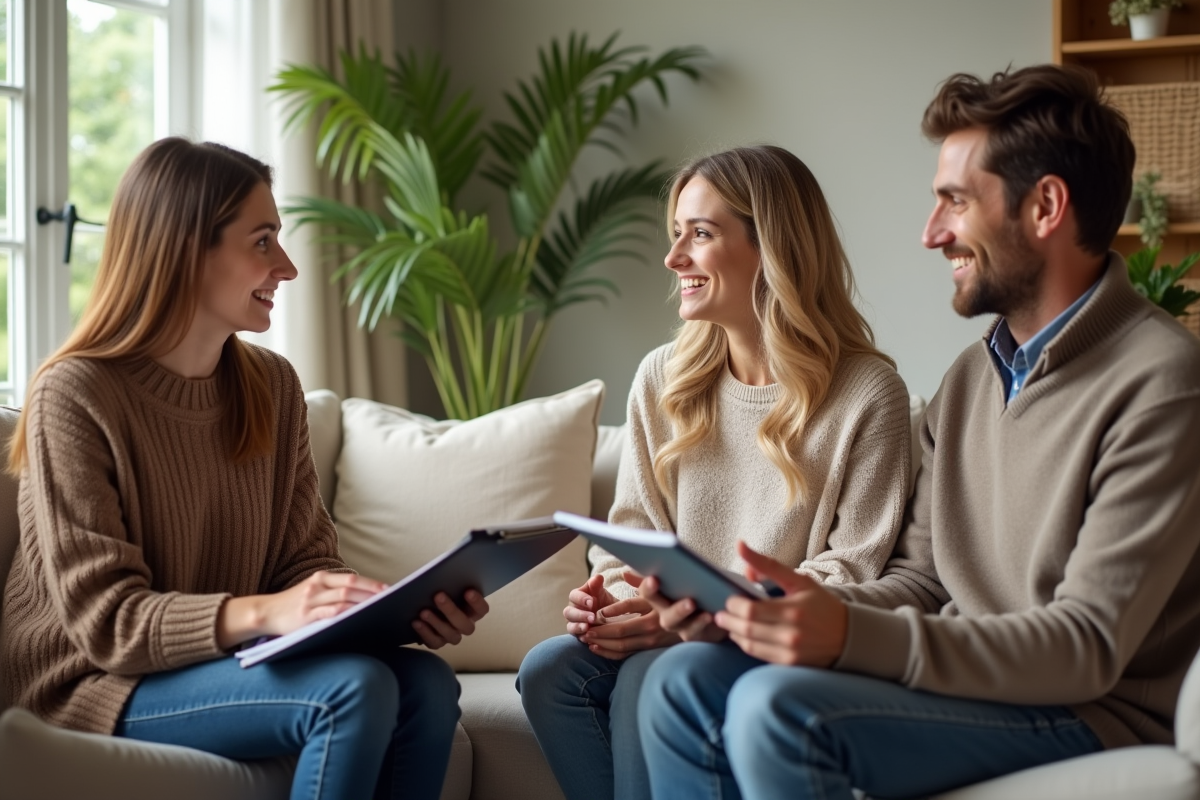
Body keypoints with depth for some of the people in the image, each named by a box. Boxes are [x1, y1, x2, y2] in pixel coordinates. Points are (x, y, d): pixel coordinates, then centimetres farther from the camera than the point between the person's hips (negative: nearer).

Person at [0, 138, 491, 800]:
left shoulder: (273, 386, 6)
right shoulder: (75, 397, -14)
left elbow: (307, 562, 5)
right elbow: (106, 621, -18)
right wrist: (261, 613, -34)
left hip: (232, 658, 6)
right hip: (96, 681, -6)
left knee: (426, 683, -20)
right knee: (352, 687, -28)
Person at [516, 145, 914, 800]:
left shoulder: (867, 392, -7)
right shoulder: (662, 378, 11)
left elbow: (853, 570, -9)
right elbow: (632, 527, 15)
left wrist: (703, 616, -19)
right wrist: (608, 597, -10)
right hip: (673, 635, 5)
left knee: (647, 677, -32)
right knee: (548, 667, -24)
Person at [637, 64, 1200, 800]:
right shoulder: (970, 379, 13)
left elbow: (1088, 647, -20)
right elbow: (920, 583, 13)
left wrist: (851, 636, -29)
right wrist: (812, 607, -8)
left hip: (1090, 714, -8)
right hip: (965, 678, 8)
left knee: (778, 706, -27)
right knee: (686, 679, -8)